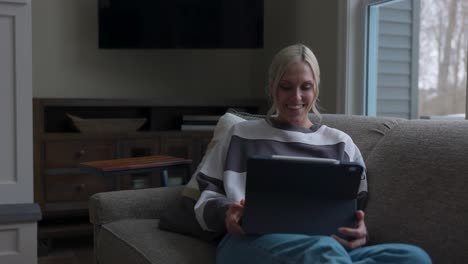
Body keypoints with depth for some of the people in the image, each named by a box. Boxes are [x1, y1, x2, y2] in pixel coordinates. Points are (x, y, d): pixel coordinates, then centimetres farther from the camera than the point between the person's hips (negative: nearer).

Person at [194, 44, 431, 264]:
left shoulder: (340, 143, 22)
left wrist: (359, 232, -8)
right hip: (252, 242, -3)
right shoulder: (242, 135, 20)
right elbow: (206, 200, 15)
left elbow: (354, 215, 18)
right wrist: (226, 212, -10)